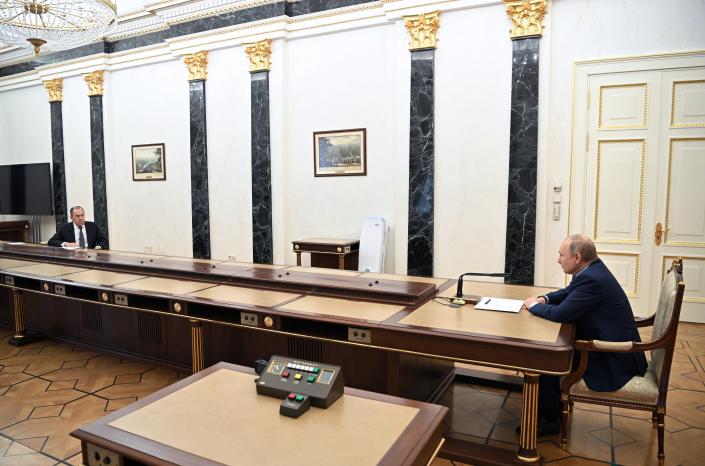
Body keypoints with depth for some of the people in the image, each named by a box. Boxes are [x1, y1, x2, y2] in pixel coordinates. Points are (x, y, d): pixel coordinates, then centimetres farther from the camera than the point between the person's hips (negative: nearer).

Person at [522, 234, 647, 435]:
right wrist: (544, 299, 0)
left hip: (615, 359, -10)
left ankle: (548, 419, 5)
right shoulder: (592, 268, 3)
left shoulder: (592, 279, -28)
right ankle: (554, 406, 21)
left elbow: (560, 314, -29)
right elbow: (568, 292, 18)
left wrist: (534, 306, -10)